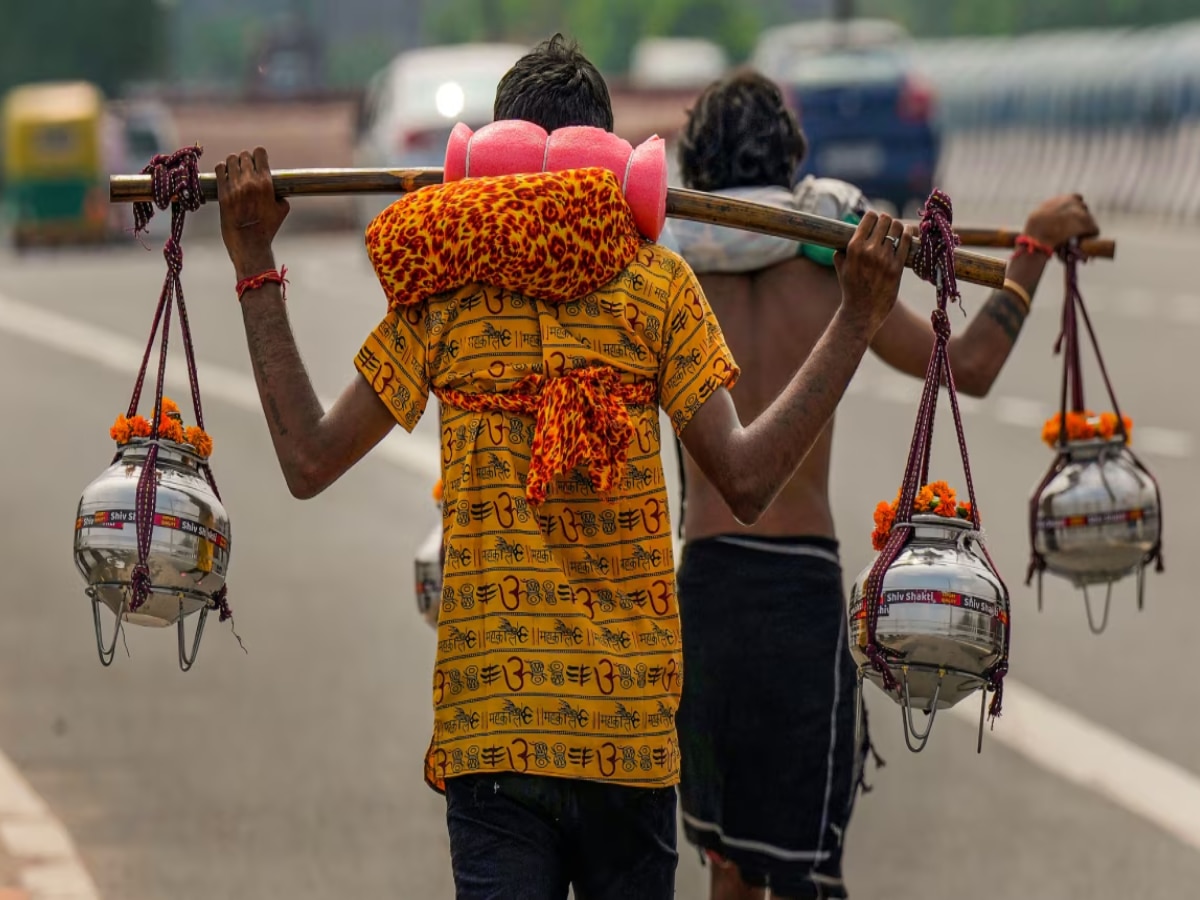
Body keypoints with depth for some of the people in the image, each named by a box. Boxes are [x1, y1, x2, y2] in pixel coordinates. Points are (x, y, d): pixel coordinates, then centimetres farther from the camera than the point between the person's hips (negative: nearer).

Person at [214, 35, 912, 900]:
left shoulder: (442, 281, 1)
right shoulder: (656, 284, -1)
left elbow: (309, 459, 4)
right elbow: (746, 478, -6)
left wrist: (256, 266, 8)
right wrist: (858, 319, -2)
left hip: (488, 710, 0)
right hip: (630, 714, 0)